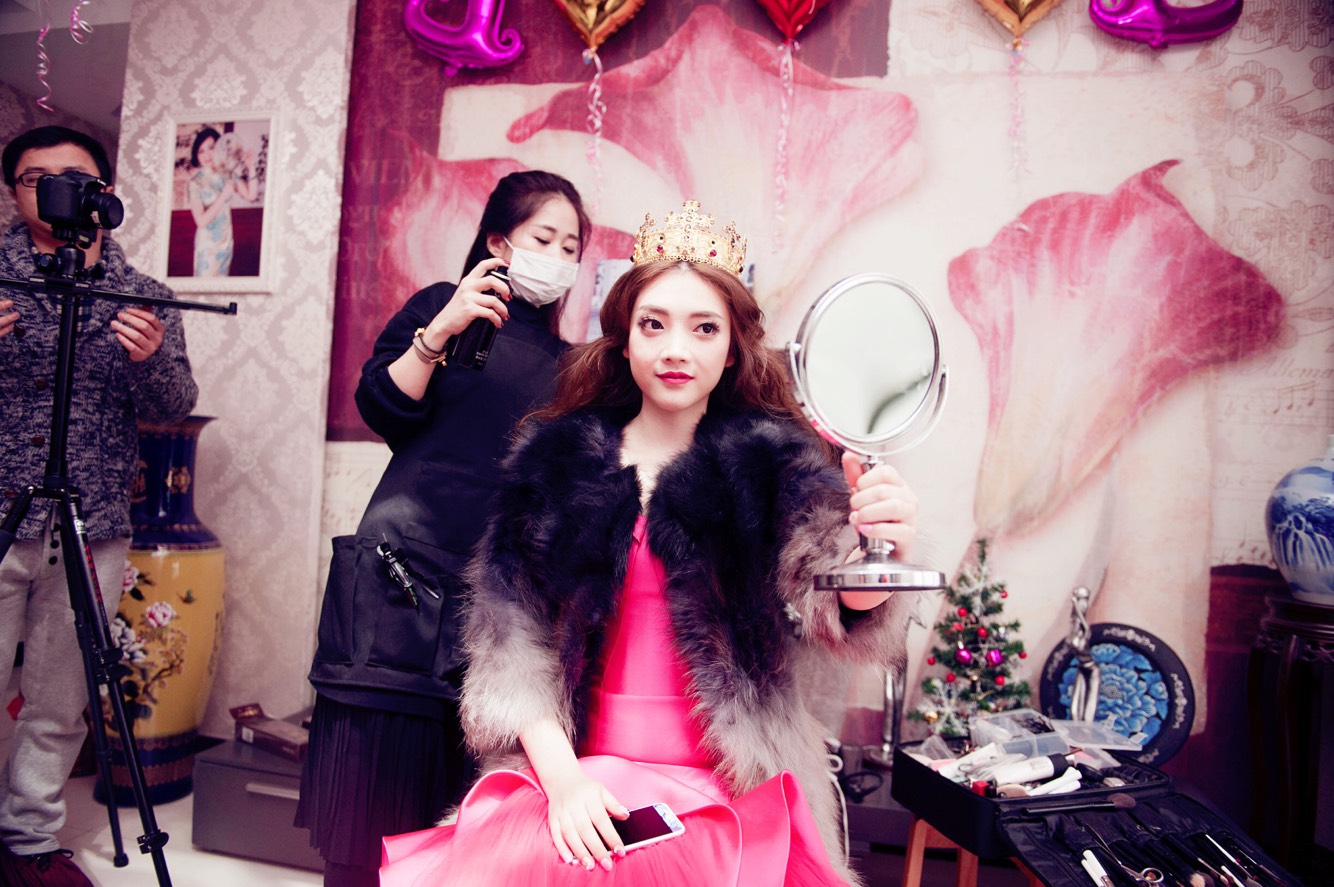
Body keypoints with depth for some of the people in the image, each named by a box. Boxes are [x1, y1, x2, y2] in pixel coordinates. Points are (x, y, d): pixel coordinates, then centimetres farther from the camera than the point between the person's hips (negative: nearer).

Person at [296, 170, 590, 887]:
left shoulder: (566, 364, 17)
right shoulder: (442, 305, 8)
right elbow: (382, 410, -3)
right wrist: (437, 333, -15)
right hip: (405, 575, -3)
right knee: (372, 779, 0)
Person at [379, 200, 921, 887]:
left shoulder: (773, 464, -1)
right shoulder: (557, 458, 4)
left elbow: (836, 609, -16)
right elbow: (514, 635, 1)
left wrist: (876, 555, -38)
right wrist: (561, 777, -11)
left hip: (730, 801, -1)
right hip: (568, 772, 2)